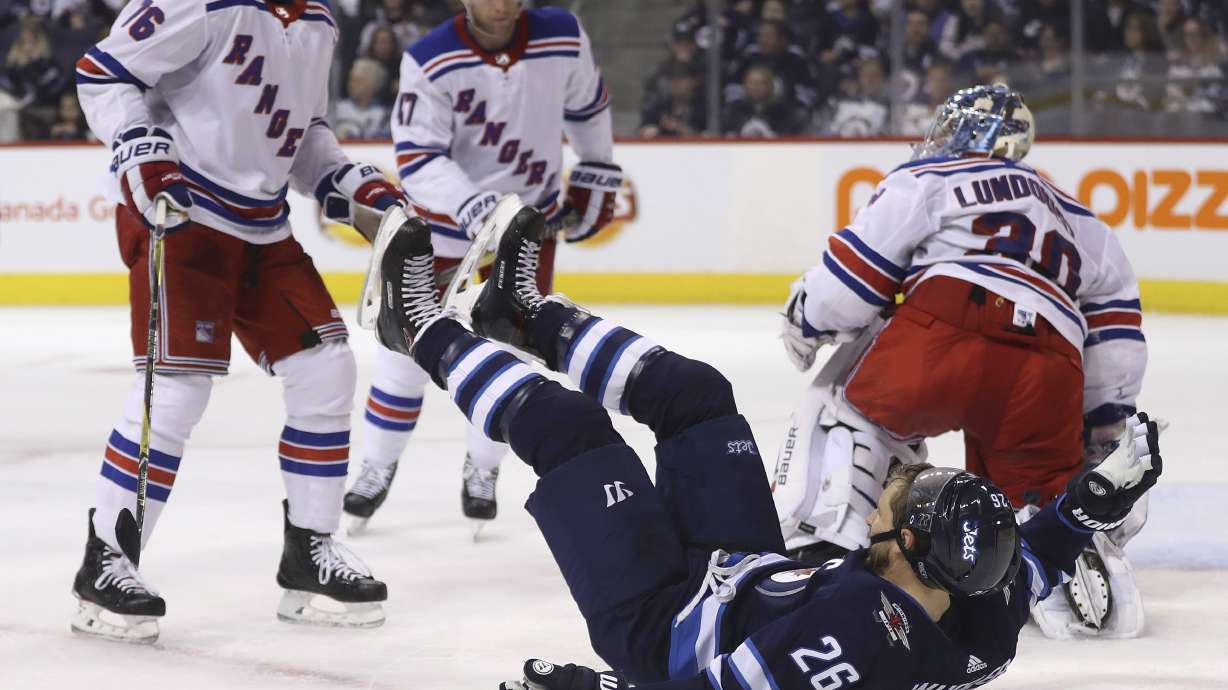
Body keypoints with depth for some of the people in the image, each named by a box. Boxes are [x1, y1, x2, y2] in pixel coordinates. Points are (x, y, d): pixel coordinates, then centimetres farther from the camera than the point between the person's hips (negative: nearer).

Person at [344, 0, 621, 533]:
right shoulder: (430, 62, -22)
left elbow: (588, 105, 7)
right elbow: (417, 156, -27)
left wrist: (596, 176, 12)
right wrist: (472, 206, -41)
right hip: (446, 214, -2)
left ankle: (482, 469, 22)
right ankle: (378, 466, 17)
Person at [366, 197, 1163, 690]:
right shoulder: (990, 612, -24)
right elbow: (1031, 557, -1)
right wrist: (1108, 491, -7)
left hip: (656, 621, -7)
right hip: (753, 575, 7)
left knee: (565, 425, -2)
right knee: (694, 391, 13)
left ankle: (431, 335, 26)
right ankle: (531, 315, 36)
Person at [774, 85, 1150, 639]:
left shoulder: (928, 179, 22)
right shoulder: (1079, 221, 38)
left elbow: (858, 265, 13)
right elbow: (1115, 327, 32)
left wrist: (807, 322, 31)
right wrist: (1101, 427, 37)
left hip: (946, 331, -4)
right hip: (1048, 378, 4)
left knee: (850, 404, 19)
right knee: (1038, 491, 21)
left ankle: (818, 543, -1)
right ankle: (1080, 554, -12)